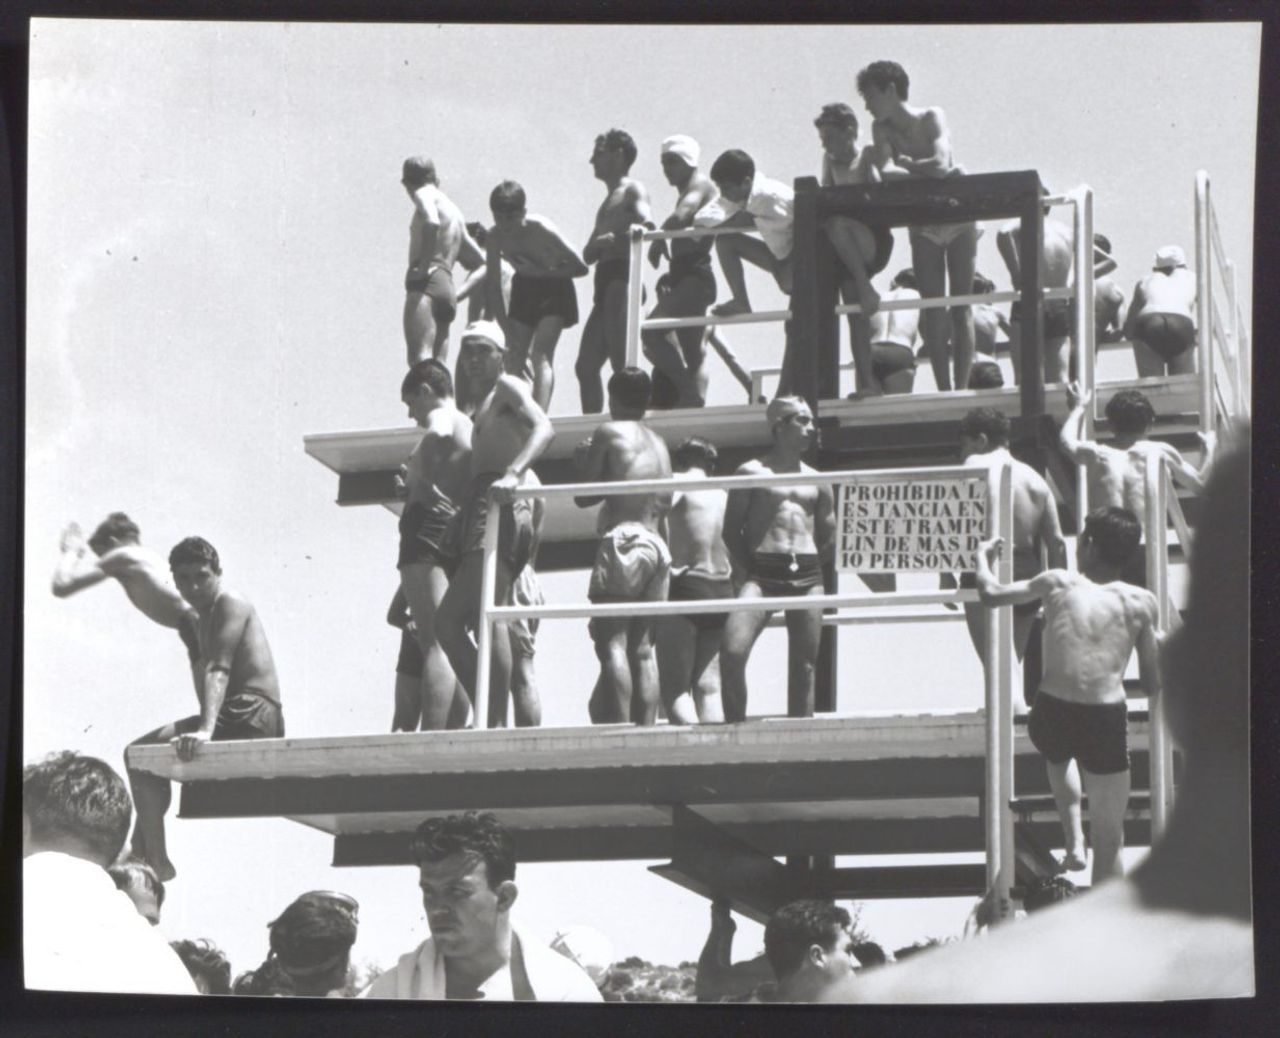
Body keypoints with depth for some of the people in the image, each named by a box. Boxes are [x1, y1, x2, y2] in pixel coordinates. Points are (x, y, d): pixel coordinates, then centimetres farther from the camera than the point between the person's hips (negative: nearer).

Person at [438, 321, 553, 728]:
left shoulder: (508, 386, 4)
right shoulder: (484, 407, 31)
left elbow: (544, 427, -15)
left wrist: (513, 474, -31)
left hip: (498, 504, -10)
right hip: (481, 510, 10)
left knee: (490, 615, -19)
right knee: (447, 621, 5)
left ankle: (496, 723, -25)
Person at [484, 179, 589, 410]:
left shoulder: (541, 230, -27)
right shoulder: (495, 237, -16)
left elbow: (581, 268, -21)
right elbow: (494, 286, -9)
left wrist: (540, 272, -25)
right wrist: (508, 332, -12)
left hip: (553, 288, -5)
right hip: (524, 289, 5)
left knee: (541, 354, -20)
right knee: (514, 358, -1)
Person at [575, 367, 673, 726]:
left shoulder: (609, 432, 1)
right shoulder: (659, 444, 21)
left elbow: (584, 495, -1)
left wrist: (585, 463, 16)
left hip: (623, 540, -7)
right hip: (657, 545, 7)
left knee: (612, 643, -13)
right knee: (642, 648, 6)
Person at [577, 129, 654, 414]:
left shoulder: (632, 190, 2)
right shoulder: (608, 202, 29)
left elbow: (646, 221, -19)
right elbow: (588, 254, 21)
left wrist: (640, 228, -41)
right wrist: (600, 241, -2)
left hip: (621, 278, -9)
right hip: (605, 283, 9)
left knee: (621, 363, -17)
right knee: (585, 366, 8)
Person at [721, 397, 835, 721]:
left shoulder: (817, 482, 17)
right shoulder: (752, 472, 6)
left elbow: (830, 539, 19)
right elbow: (731, 528, 2)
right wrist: (744, 572, -7)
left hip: (807, 575, 4)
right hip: (762, 571, -4)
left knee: (804, 665, 1)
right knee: (732, 651, -21)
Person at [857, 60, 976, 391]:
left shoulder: (932, 118, -17)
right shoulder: (881, 128, -7)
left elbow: (941, 165, -32)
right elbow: (887, 173, -23)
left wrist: (908, 165, -18)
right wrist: (925, 171, -27)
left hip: (958, 217, -4)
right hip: (923, 222, 4)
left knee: (961, 305, -2)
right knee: (932, 308, -1)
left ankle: (962, 387, -1)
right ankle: (943, 389, 2)